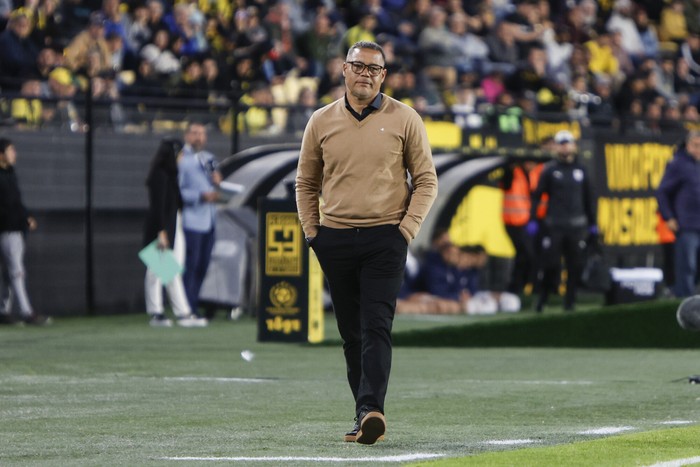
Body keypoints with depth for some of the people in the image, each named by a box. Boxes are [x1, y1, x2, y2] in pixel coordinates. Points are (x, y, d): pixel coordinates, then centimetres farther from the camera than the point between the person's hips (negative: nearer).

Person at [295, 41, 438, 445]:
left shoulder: (404, 119, 1)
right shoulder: (322, 122, 8)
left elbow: (426, 180, 4)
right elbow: (306, 182, 17)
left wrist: (407, 228, -6)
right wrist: (312, 231, 7)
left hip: (385, 239, -3)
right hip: (336, 240, 3)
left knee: (376, 327, -14)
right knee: (351, 332, 6)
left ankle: (372, 411, -24)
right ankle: (366, 415, 12)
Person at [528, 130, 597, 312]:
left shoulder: (581, 170, 13)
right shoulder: (549, 170, 3)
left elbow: (588, 199, 20)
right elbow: (537, 196, 0)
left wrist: (592, 223, 18)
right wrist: (532, 220, -8)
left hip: (577, 226, 3)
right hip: (554, 226, -3)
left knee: (575, 266, 1)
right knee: (550, 264, -7)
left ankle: (569, 302, 9)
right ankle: (542, 299, 8)